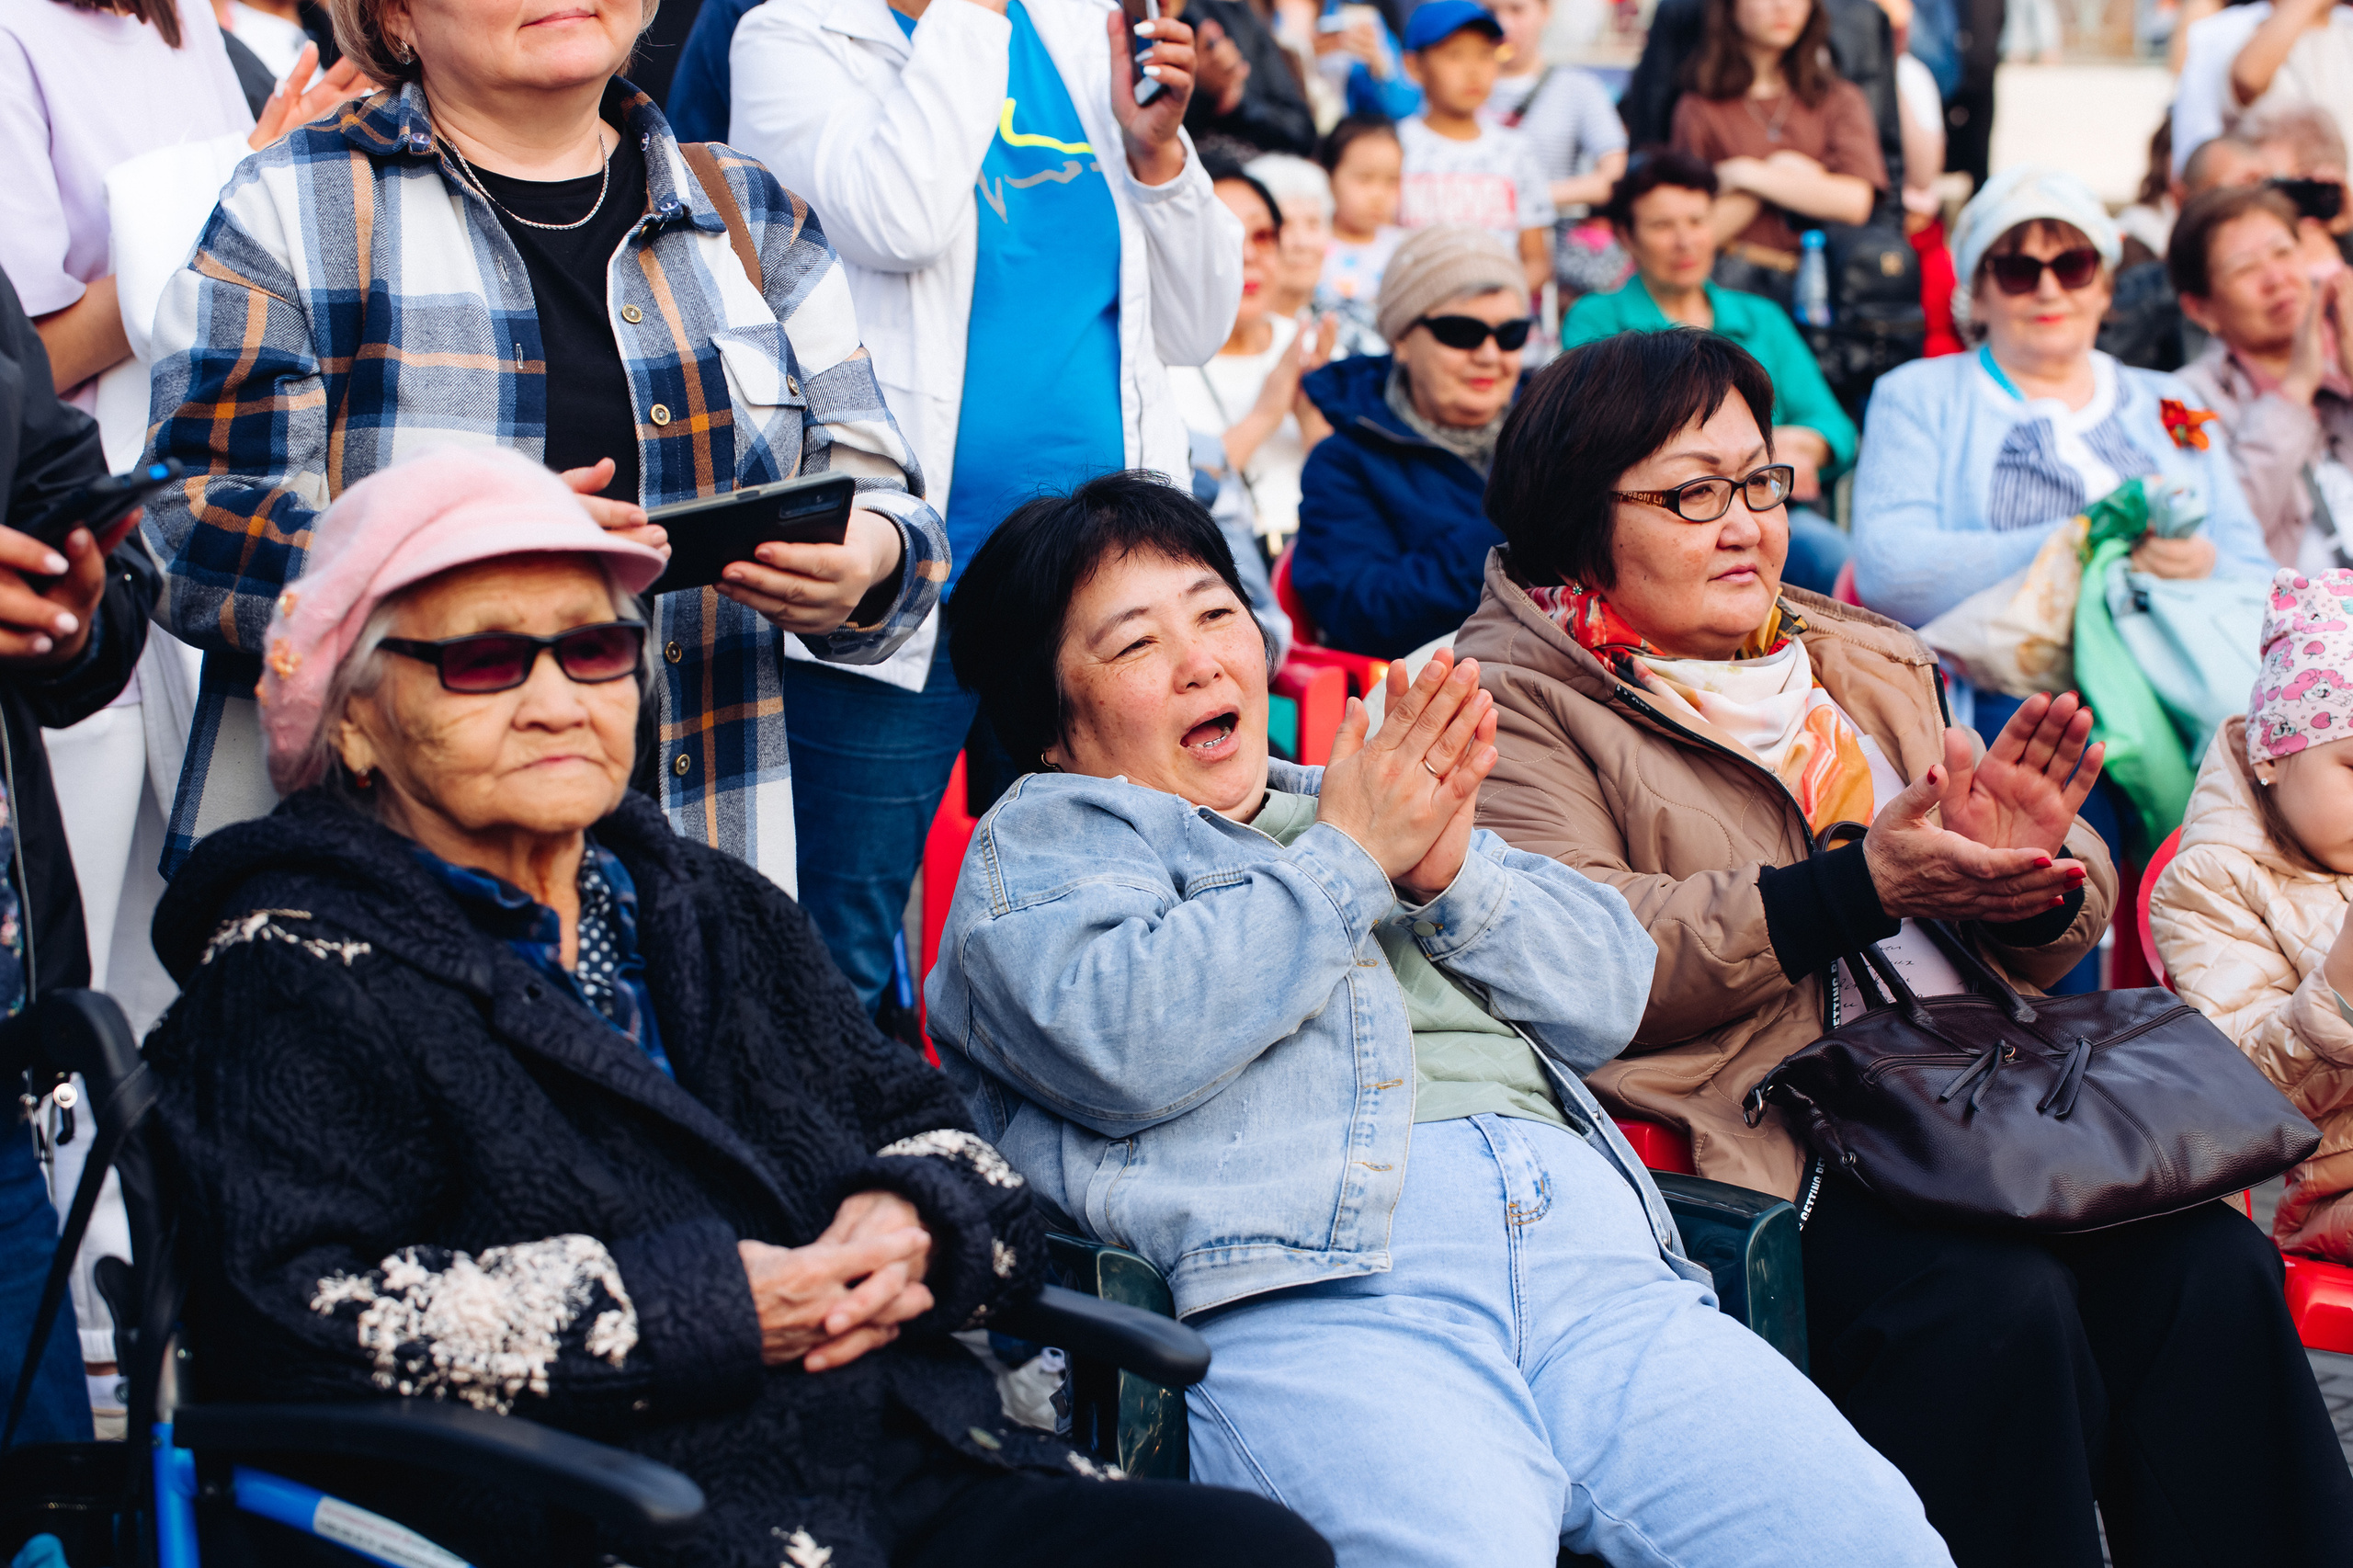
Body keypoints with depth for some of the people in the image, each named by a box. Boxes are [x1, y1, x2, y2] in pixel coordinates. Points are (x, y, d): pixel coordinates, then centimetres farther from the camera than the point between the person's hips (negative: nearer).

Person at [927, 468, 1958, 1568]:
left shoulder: (1390, 795, 33)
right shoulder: (1047, 833, 17)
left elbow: (1609, 990, 22)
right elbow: (1120, 1043, -6)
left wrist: (1454, 870, 4)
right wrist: (1347, 858, 1)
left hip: (1594, 1255, 5)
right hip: (1321, 1297, -5)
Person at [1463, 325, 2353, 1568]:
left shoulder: (1865, 664, 24)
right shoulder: (1516, 700, 3)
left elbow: (2053, 934, 21)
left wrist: (2031, 869, -4)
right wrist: (1858, 890, -19)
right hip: (1758, 1140, -6)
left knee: (2212, 1267, -20)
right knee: (1999, 1304, -31)